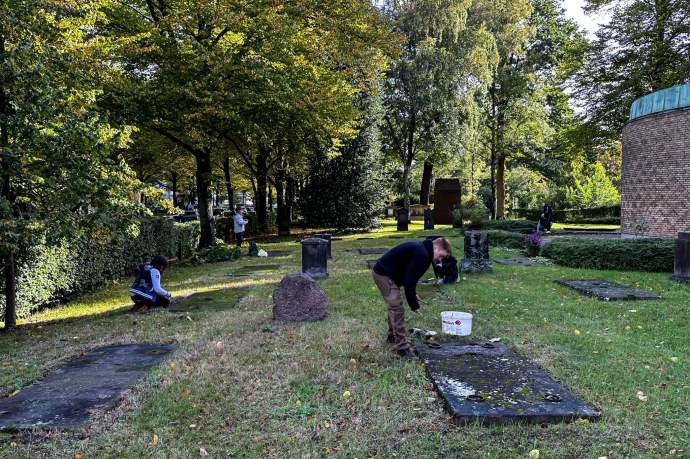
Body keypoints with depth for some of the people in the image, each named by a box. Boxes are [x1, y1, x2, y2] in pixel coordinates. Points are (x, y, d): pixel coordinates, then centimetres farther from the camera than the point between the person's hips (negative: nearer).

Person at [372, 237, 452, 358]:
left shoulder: (421, 250, 10)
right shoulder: (422, 254, -23)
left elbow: (410, 277, 18)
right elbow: (409, 280, -25)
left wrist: (413, 295, 12)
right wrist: (414, 305, -18)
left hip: (382, 272, 11)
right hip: (384, 274, -11)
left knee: (394, 306, 23)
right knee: (397, 309, -11)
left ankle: (393, 336, 39)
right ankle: (402, 348, -7)